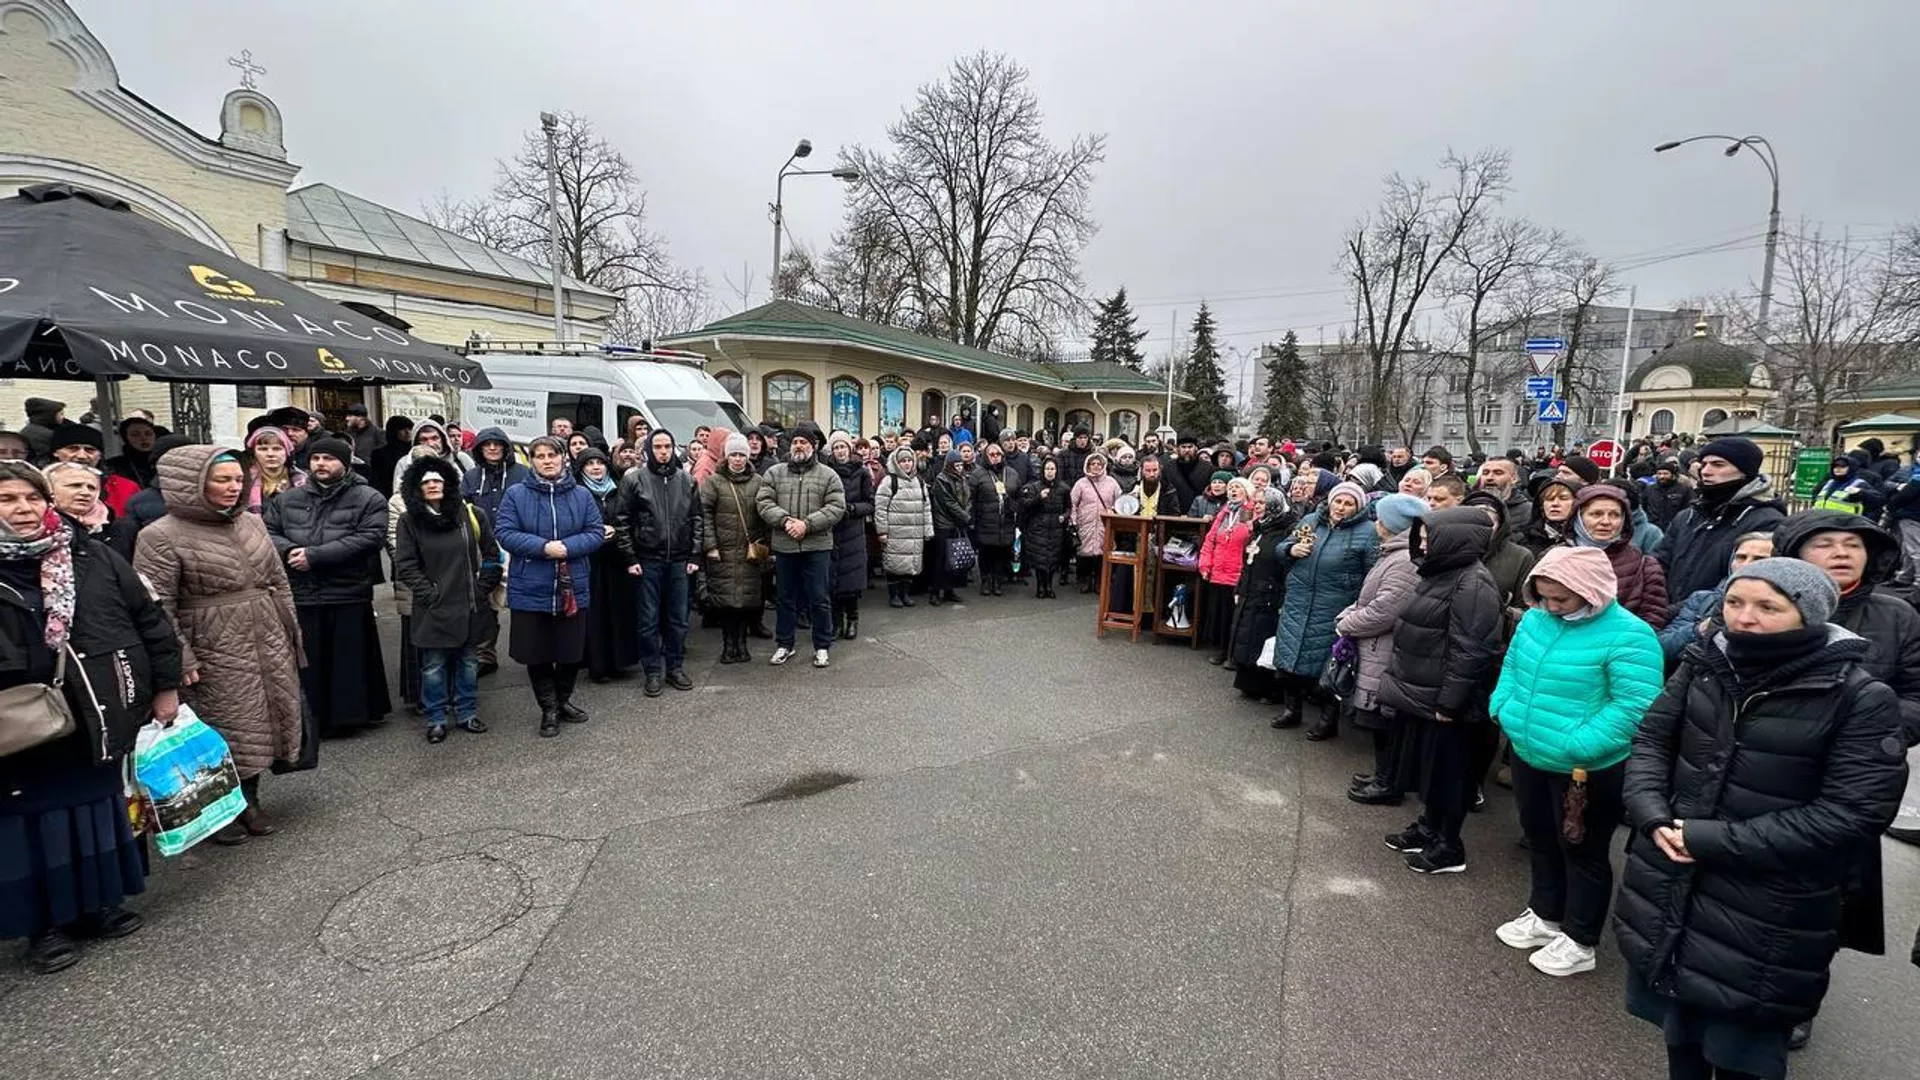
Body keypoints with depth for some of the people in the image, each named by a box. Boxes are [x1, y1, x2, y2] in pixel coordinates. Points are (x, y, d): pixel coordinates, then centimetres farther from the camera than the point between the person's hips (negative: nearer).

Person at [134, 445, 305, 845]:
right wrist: (181, 659, -16)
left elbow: (278, 582, 14)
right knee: (222, 733, 2)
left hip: (267, 647, 6)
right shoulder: (161, 536, -10)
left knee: (260, 724, 13)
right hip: (214, 654, -6)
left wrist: (291, 633, 14)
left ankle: (250, 802, 29)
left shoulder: (252, 523, 8)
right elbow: (157, 607, -12)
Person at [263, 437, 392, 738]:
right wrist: (289, 550, -12)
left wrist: (315, 555, -17)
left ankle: (350, 715, 19)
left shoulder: (369, 499, -2)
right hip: (300, 597, 4)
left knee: (349, 661, 5)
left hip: (349, 597, -4)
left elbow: (370, 538, -14)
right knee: (307, 662, 11)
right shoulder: (286, 499, 14)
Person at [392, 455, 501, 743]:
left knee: (468, 662, 12)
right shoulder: (409, 521, -1)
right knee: (433, 666, 6)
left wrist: (483, 588, 0)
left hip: (471, 606, 2)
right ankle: (435, 719, 20)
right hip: (433, 609, -1)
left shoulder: (472, 515, 1)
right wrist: (429, 594, -9)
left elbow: (491, 556, 6)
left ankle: (467, 713, 26)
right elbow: (405, 565, -3)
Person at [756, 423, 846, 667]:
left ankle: (822, 647, 18)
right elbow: (764, 502, 1)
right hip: (784, 546, 2)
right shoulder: (774, 473, 8)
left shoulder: (828, 476, 3)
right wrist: (784, 520, -16)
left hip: (817, 547, -2)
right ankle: (784, 645, 26)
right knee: (785, 598, 12)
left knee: (818, 599, 3)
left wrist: (807, 524, -16)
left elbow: (836, 508, -6)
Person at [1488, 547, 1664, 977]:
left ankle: (1579, 941, 29)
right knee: (1540, 840, 22)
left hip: (1587, 769, -7)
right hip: (1528, 757, 7)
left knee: (1582, 852, 11)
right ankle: (1545, 915, 42)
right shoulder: (1535, 619, 2)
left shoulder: (1628, 635, -20)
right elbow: (1512, 666, 15)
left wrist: (1576, 749, -28)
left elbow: (1633, 705, -24)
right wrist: (1503, 708, -1)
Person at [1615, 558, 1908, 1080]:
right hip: (1668, 887, 4)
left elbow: (1853, 813, -16)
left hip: (1764, 914, -4)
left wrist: (1714, 841, -19)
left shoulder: (1861, 699, -13)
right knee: (1680, 1027, 23)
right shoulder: (1704, 665, -1)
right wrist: (1653, 815, -12)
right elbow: (1651, 737, 4)